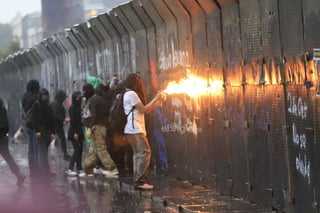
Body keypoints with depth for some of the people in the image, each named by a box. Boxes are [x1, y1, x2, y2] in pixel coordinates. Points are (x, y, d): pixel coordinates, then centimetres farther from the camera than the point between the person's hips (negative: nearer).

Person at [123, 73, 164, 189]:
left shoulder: (133, 94, 21)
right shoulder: (131, 94, -11)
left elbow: (147, 110, 19)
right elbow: (143, 110, -13)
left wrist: (157, 101, 14)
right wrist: (155, 98, -6)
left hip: (136, 130, 11)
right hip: (135, 130, -11)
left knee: (139, 154, 10)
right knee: (144, 153, -14)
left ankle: (137, 181, 10)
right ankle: (140, 181, -17)